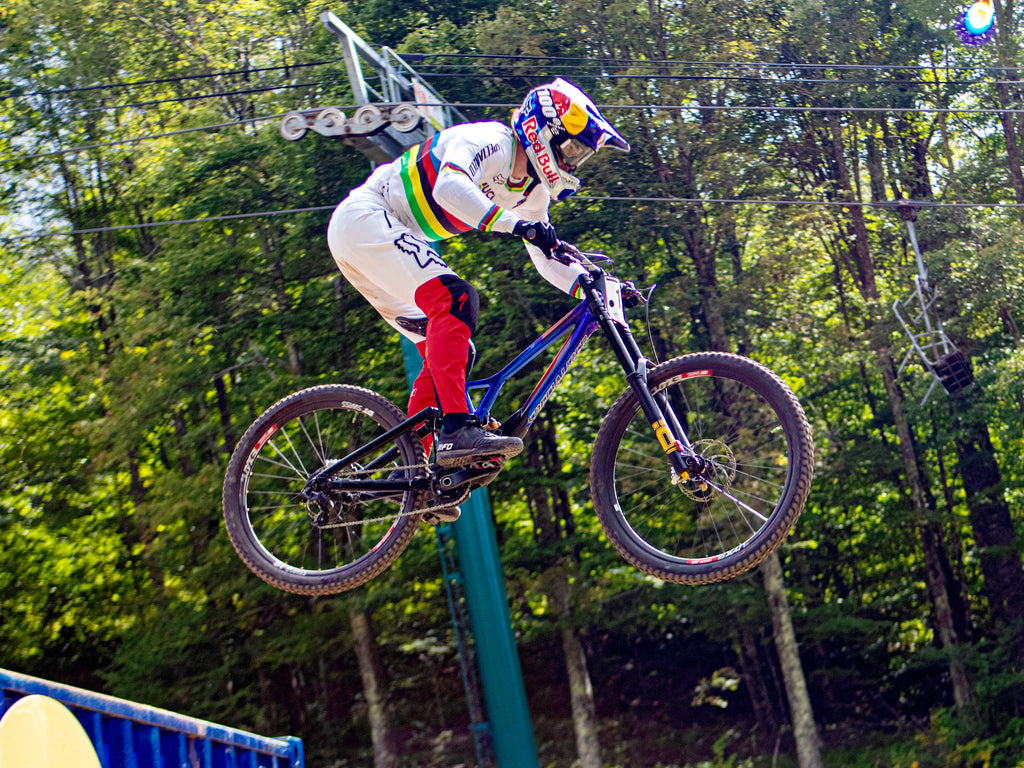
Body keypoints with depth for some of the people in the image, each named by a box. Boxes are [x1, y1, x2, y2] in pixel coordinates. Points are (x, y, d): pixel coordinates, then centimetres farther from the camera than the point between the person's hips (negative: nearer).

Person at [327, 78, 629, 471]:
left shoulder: (532, 192, 10)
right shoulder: (491, 141, -18)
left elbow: (549, 260, 12)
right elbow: (450, 187, -37)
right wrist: (515, 224, -46)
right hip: (365, 218, -10)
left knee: (446, 351, 4)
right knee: (455, 299, -27)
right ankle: (458, 429, -35)